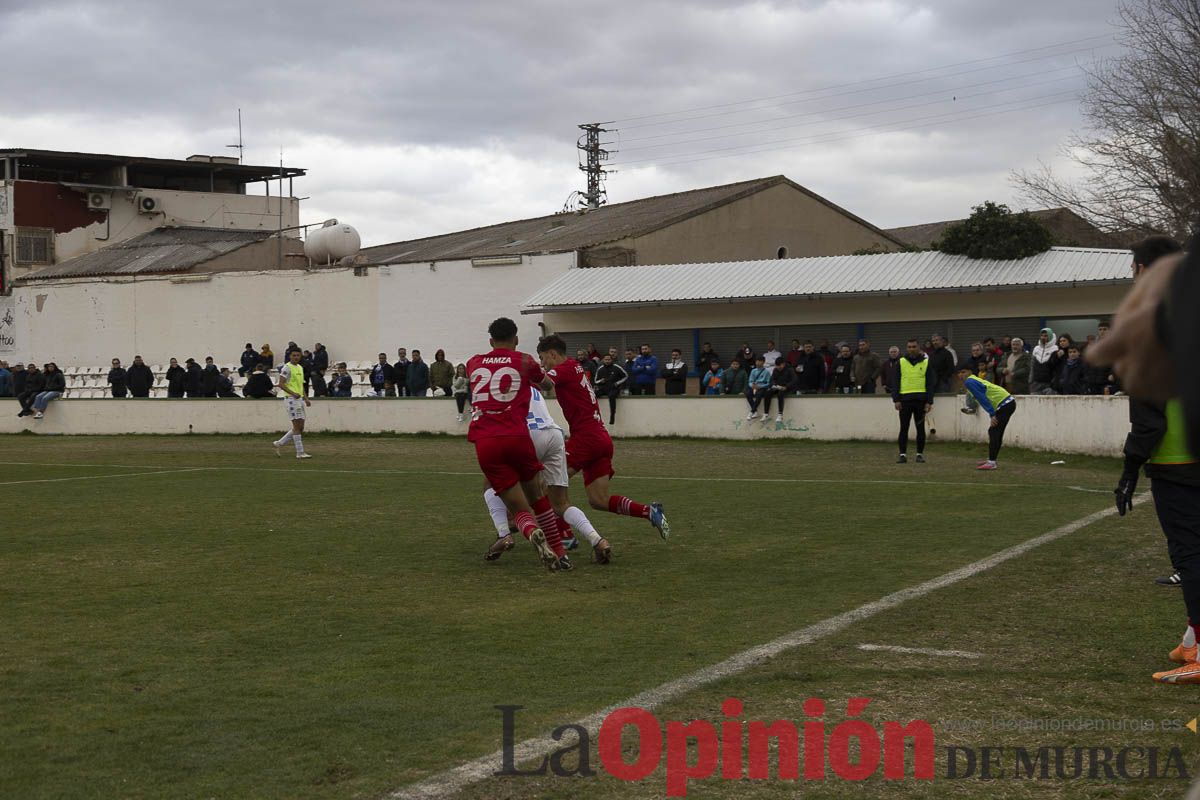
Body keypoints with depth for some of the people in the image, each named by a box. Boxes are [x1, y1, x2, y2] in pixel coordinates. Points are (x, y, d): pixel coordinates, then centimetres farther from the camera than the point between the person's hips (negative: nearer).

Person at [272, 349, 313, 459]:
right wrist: (293, 393, -26)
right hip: (291, 399, -9)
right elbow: (281, 384, -16)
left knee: (300, 427, 7)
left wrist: (306, 399, 17)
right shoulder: (287, 368, -9)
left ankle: (279, 443, 17)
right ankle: (300, 452, -5)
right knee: (297, 426, -8)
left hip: (299, 399, 9)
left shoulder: (300, 368, 17)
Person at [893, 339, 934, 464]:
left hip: (920, 400, 0)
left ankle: (920, 454, 12)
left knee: (920, 428, 5)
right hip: (905, 399, 0)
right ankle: (903, 454, 3)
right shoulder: (901, 362, 6)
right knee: (904, 428, 0)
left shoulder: (926, 363, 5)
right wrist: (896, 399, -3)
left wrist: (929, 401, -3)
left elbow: (930, 383, 4)